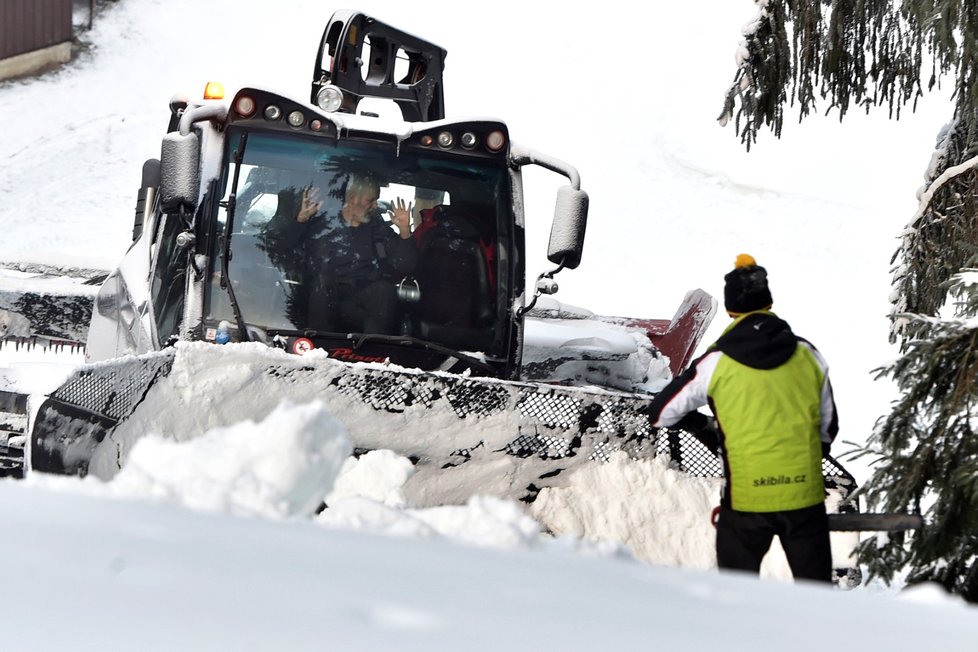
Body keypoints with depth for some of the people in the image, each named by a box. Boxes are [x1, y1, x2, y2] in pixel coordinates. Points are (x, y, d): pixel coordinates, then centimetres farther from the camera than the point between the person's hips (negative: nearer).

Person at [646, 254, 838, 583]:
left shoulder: (716, 362, -6)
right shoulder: (808, 356, 2)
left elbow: (660, 412, 3)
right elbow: (828, 427, 11)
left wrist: (704, 426, 20)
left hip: (745, 498, -2)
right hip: (805, 493, 2)